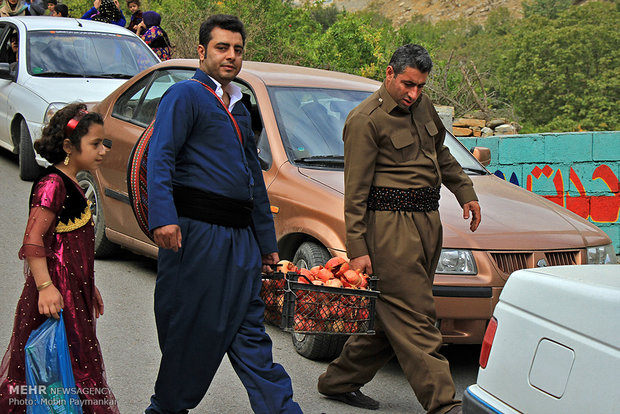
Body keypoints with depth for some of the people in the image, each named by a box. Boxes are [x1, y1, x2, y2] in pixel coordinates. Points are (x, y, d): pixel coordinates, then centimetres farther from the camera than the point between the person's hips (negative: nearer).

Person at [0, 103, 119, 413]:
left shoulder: (69, 184, 16)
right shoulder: (52, 184, -15)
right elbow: (33, 240, -22)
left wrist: (88, 287, 28)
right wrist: (45, 286, -29)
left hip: (73, 291, 10)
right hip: (56, 294, -10)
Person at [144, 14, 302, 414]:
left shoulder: (239, 108, 24)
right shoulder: (186, 95, -2)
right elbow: (159, 159, -15)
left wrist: (267, 242, 25)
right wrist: (163, 217, -30)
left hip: (240, 237, 7)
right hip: (197, 230, -7)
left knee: (248, 329, 7)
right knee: (190, 327, 1)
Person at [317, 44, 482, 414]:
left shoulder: (423, 107, 14)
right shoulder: (366, 120, -10)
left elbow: (441, 154, 33)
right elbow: (355, 191, -11)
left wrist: (466, 192, 30)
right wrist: (357, 248, -15)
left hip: (426, 220, 8)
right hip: (390, 222, -8)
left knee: (391, 314, 11)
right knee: (414, 316, -8)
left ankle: (340, 382, 24)